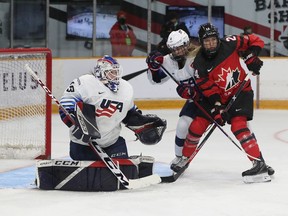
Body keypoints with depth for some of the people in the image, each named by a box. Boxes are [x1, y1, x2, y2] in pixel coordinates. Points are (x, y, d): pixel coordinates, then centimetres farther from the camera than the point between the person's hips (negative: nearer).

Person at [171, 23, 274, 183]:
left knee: (238, 125, -24)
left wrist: (251, 58, -19)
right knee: (197, 126, -1)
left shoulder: (229, 44, -17)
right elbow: (209, 89, -15)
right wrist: (217, 109, -24)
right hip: (217, 96, 3)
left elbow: (255, 41, -6)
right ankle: (185, 158, 24)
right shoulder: (199, 63, -14)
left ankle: (260, 164, -27)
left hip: (241, 91, -3)